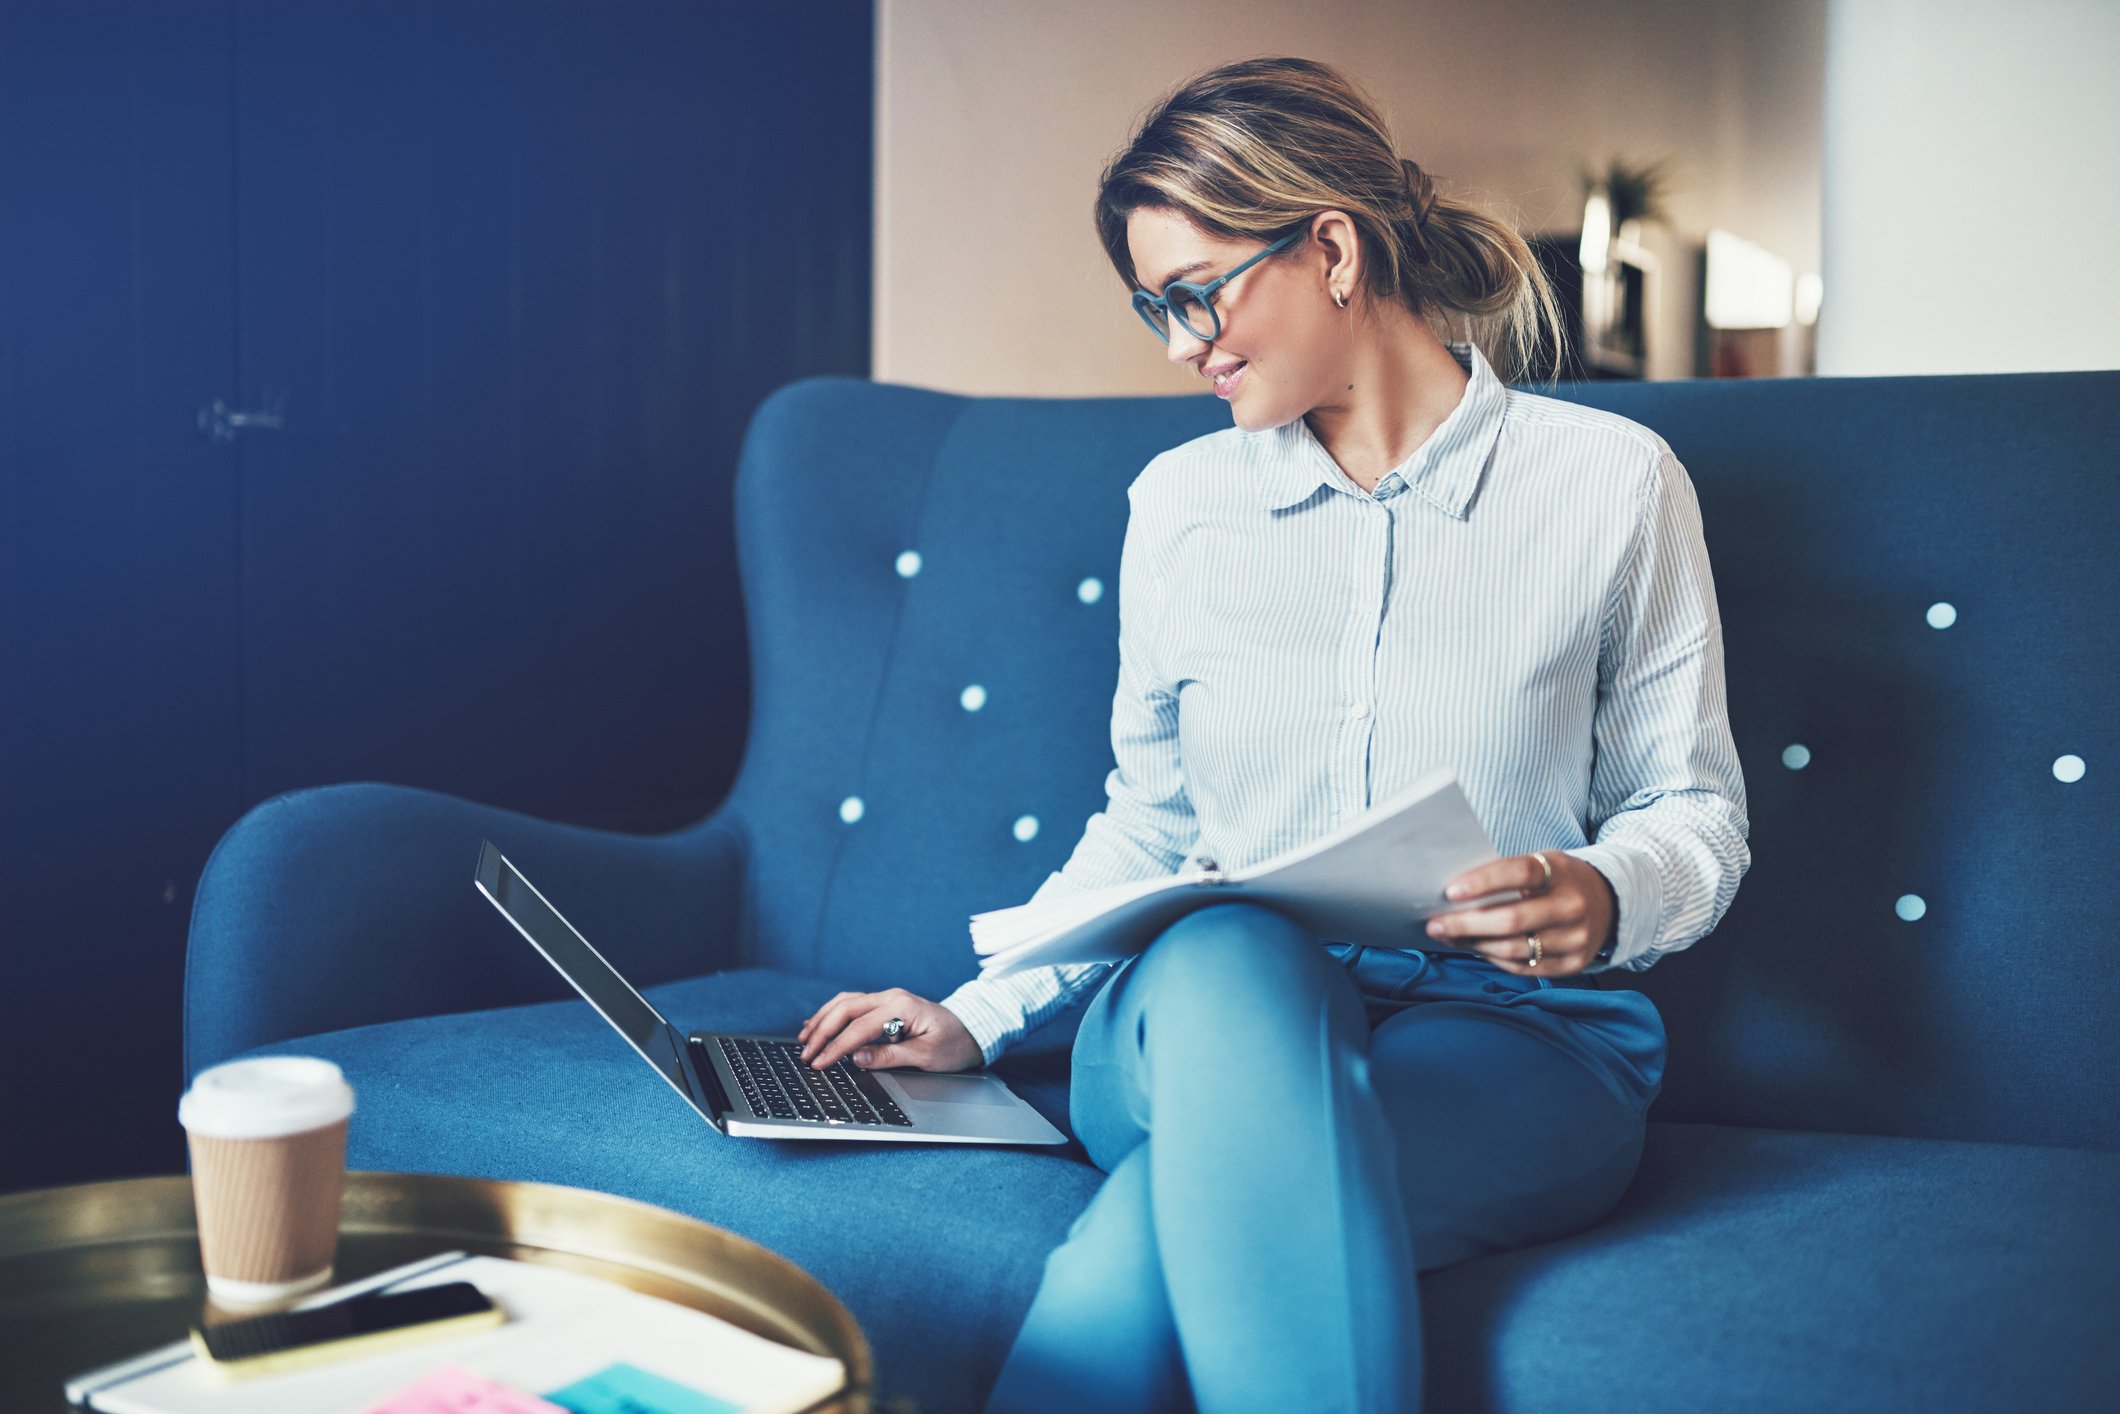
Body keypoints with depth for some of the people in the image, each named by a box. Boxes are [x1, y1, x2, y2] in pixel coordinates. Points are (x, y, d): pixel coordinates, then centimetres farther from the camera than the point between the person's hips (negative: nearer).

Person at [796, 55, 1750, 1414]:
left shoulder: (1610, 480, 1)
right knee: (1228, 953, -38)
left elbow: (1696, 810, 6)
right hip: (1209, 1016, 3)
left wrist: (1603, 900, -18)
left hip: (1516, 1041, -2)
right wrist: (979, 1017, 6)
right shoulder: (1178, 500, 12)